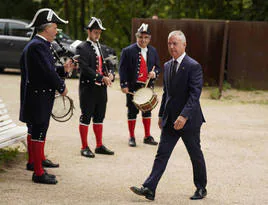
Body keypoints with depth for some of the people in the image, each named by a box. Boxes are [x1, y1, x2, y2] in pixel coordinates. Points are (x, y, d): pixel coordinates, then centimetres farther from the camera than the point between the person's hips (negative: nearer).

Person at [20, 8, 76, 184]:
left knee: (35, 130, 22)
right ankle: (38, 172, -3)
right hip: (38, 98, -11)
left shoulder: (42, 45, 14)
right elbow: (47, 72, -23)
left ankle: (36, 160, 38)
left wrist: (63, 69, 4)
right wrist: (62, 87, -12)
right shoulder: (37, 46, -20)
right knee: (38, 132, -7)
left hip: (40, 97, 11)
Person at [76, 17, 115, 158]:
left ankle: (99, 146, 21)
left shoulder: (102, 49, 17)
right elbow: (85, 68, -17)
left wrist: (111, 74, -6)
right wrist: (102, 78, -21)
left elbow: (110, 65, 17)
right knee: (86, 117, 0)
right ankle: (84, 147, 6)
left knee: (99, 117, 13)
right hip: (88, 88, -7)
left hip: (101, 88, 7)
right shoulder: (82, 48, -7)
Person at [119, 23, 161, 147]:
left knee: (147, 111, 11)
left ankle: (147, 136, 21)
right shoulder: (128, 51, -6)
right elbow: (123, 69, -8)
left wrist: (154, 73, -7)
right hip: (133, 87, -4)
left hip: (148, 86, 4)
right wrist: (124, 85, -15)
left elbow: (157, 67, 16)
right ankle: (131, 137, 13)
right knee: (132, 112, 3)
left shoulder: (153, 51, 9)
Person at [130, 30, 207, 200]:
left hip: (189, 119, -6)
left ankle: (201, 188, 24)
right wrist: (162, 115, 16)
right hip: (170, 119, 6)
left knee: (196, 155, 8)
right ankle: (149, 189, -4)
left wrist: (184, 116, -29)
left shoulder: (193, 66, -13)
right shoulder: (167, 66, 10)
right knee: (162, 154, 0)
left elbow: (195, 94, -20)